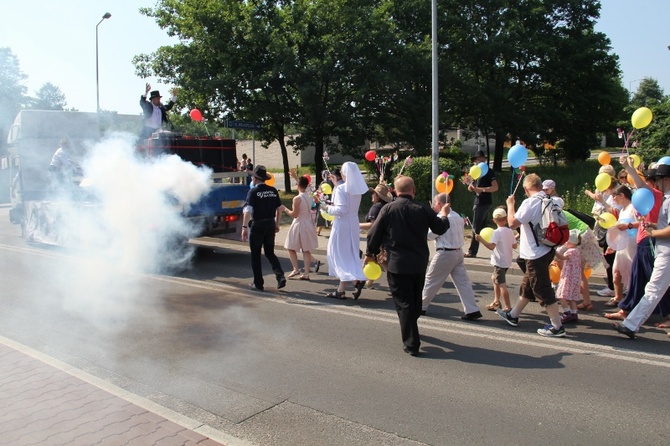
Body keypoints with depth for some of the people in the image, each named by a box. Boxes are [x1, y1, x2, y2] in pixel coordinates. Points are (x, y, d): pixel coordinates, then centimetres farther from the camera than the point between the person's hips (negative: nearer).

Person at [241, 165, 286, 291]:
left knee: (255, 255, 8)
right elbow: (280, 208, 8)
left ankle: (258, 283, 13)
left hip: (257, 225, -5)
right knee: (270, 253, 17)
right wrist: (277, 224, 18)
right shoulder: (273, 191, 4)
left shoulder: (253, 191, -12)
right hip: (270, 224, 5)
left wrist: (244, 227, -20)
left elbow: (248, 211, -21)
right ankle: (280, 275, -1)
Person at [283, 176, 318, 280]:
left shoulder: (297, 199, -18)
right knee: (306, 250, 8)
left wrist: (285, 209, 0)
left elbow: (294, 214, -18)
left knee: (291, 248, 10)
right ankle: (306, 273, 8)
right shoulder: (309, 197, 1)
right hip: (308, 224, 6)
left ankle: (296, 269, 2)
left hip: (299, 225, -6)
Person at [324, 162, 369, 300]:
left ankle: (357, 279, -11)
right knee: (350, 254, 13)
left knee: (341, 255, 3)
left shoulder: (341, 189, -17)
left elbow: (340, 209, -23)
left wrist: (328, 208, -5)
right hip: (353, 223, 7)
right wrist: (338, 183, 23)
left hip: (342, 224, -7)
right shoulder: (357, 189, 4)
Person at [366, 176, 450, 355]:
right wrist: (444, 214, 27)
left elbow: (374, 234, -5)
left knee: (404, 303, 2)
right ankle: (411, 333, 44)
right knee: (415, 300, 22)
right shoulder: (423, 209, -4)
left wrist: (370, 253, 11)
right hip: (419, 263, 3)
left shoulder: (388, 209, -8)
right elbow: (440, 229, 7)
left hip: (397, 264, -3)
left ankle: (411, 343, 1)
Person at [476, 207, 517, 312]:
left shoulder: (497, 232, -16)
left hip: (500, 262, -9)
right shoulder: (510, 231, 5)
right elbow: (515, 246, 11)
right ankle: (496, 301, 29)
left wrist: (481, 240, -26)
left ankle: (508, 307, -6)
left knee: (502, 284, -7)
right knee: (495, 278, 25)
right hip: (507, 261, 9)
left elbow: (491, 246, -28)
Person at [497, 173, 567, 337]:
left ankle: (557, 326, 5)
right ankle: (513, 315, 35)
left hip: (536, 254, -9)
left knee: (542, 289, -1)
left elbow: (512, 223, -20)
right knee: (527, 284, 20)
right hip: (547, 249, 9)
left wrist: (510, 205, -7)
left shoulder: (530, 203, -20)